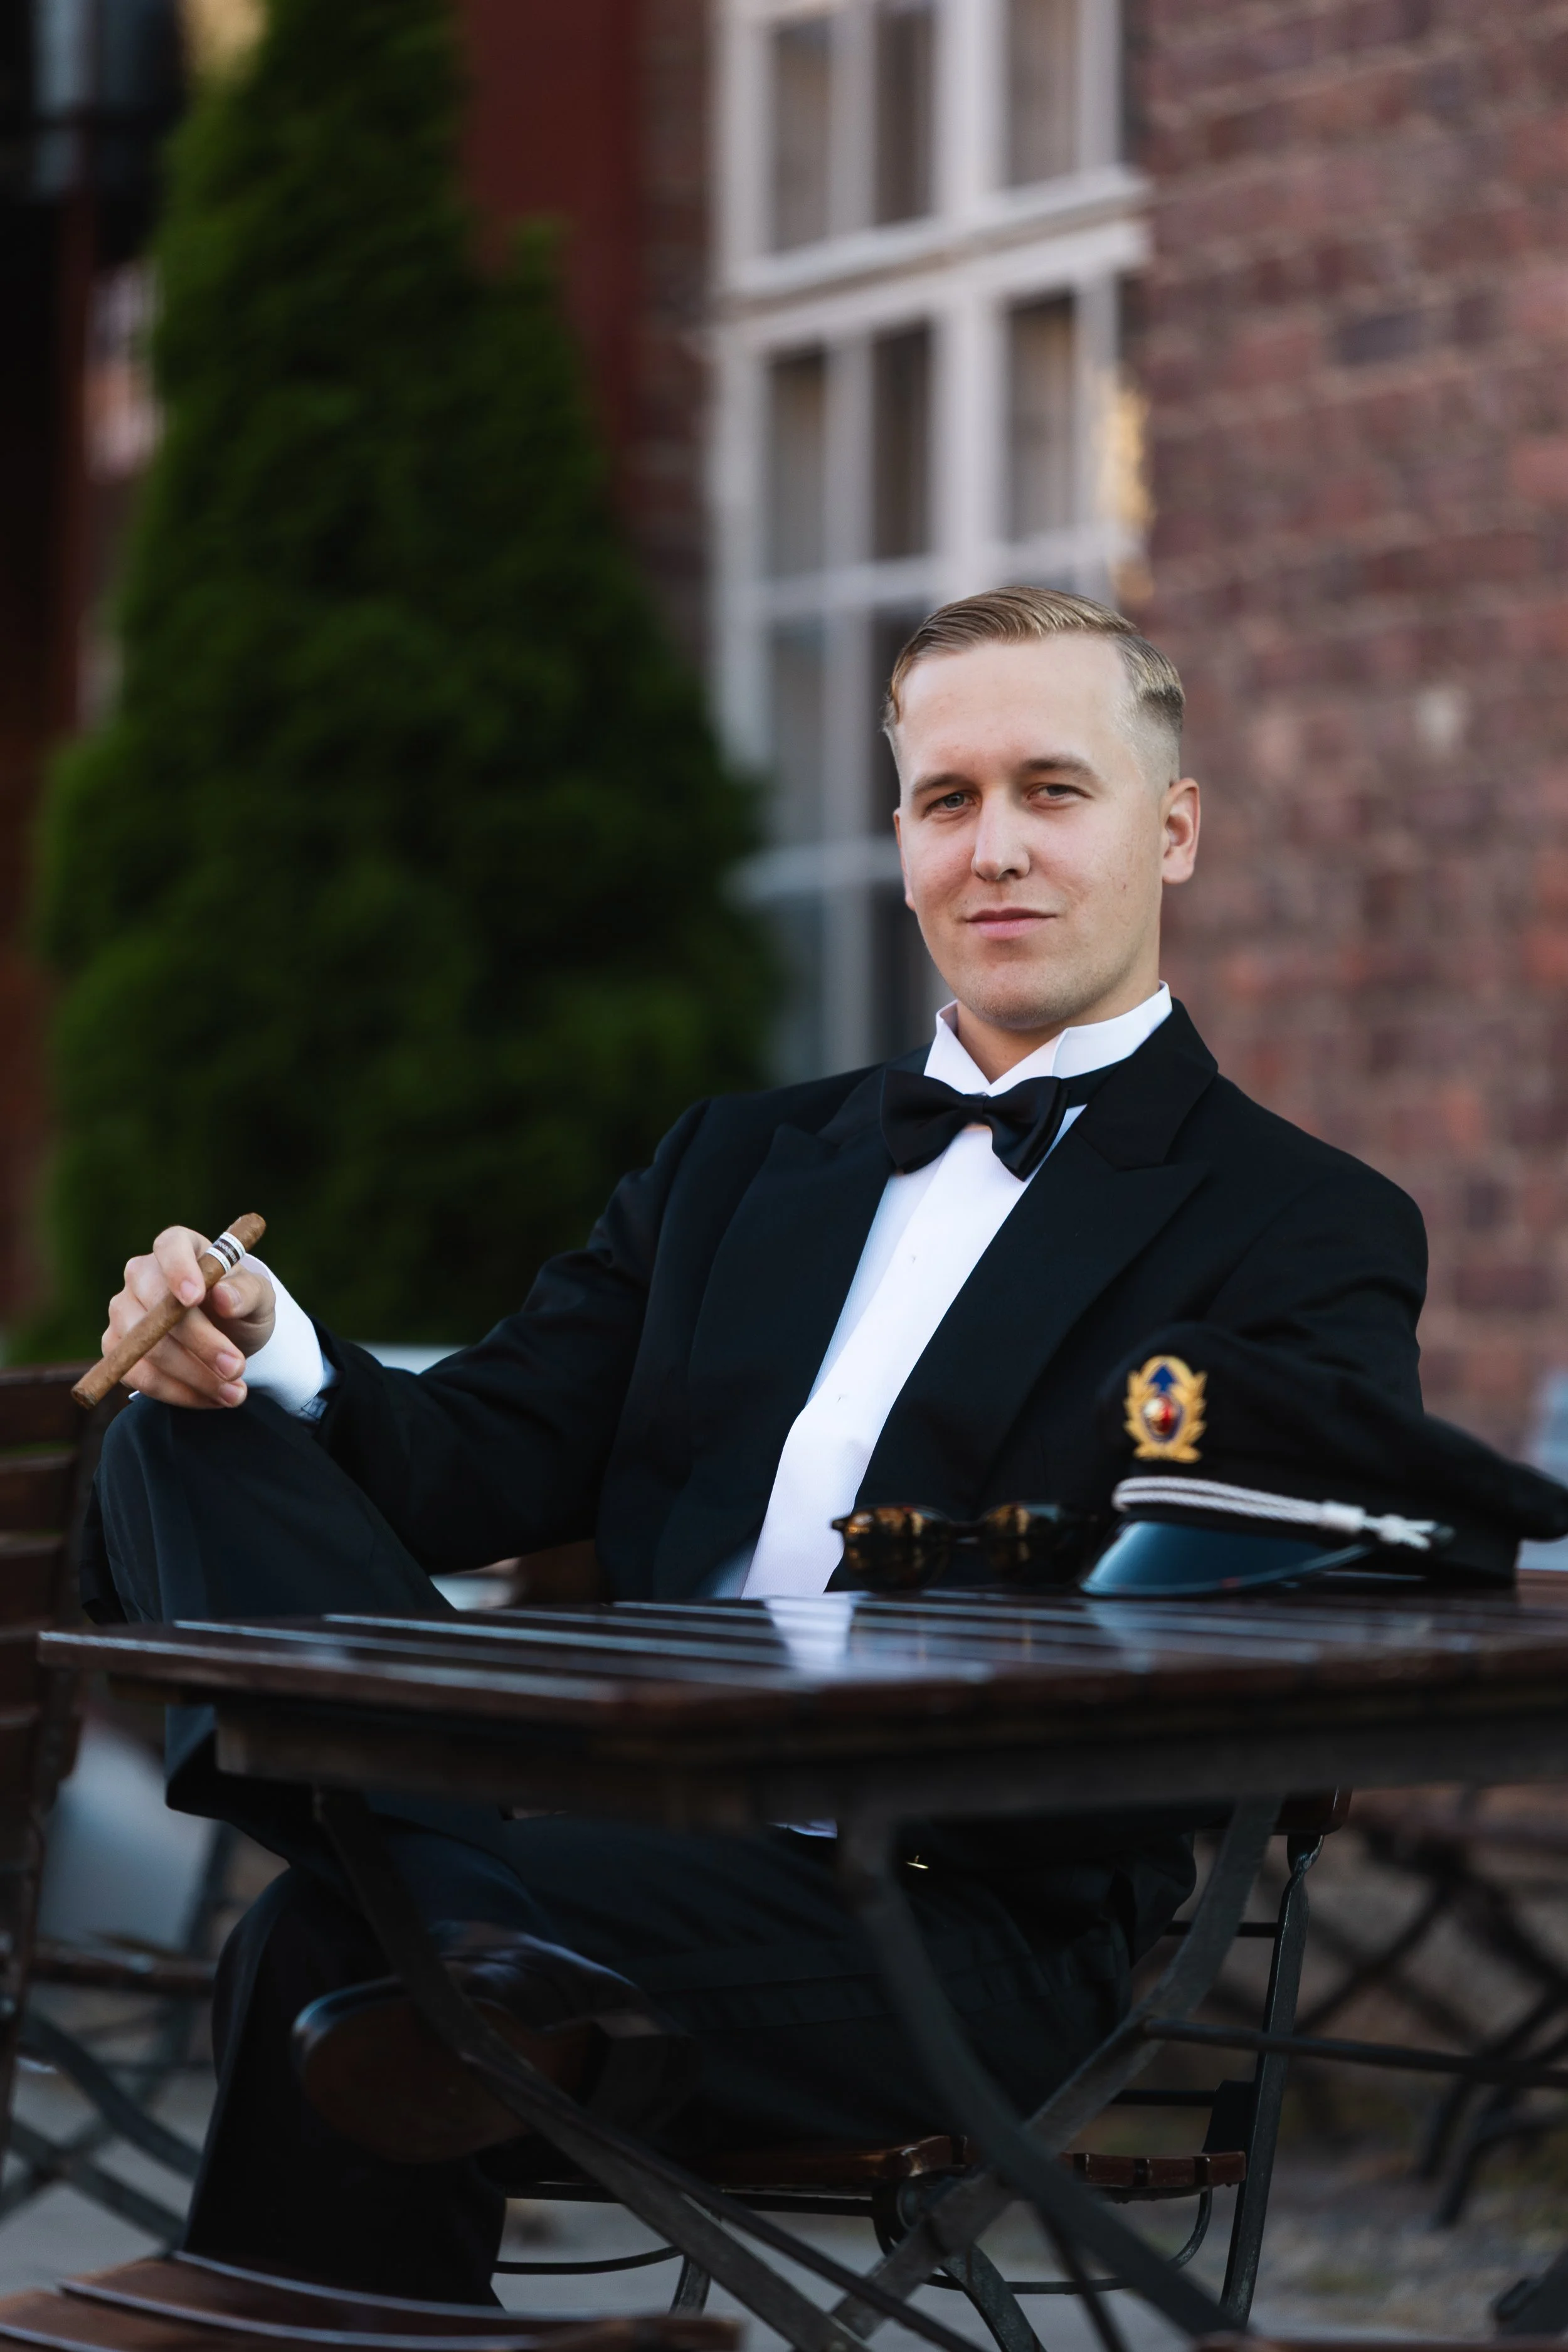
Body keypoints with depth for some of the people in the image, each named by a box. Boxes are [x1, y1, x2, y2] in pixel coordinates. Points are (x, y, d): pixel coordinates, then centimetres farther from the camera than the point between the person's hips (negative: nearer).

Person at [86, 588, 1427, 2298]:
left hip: (968, 1933, -7)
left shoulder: (1309, 1240, 5)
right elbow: (494, 1457, 16)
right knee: (197, 1440, -17)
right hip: (643, 1836, 8)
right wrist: (269, 1365, -8)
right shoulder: (740, 1160, 25)